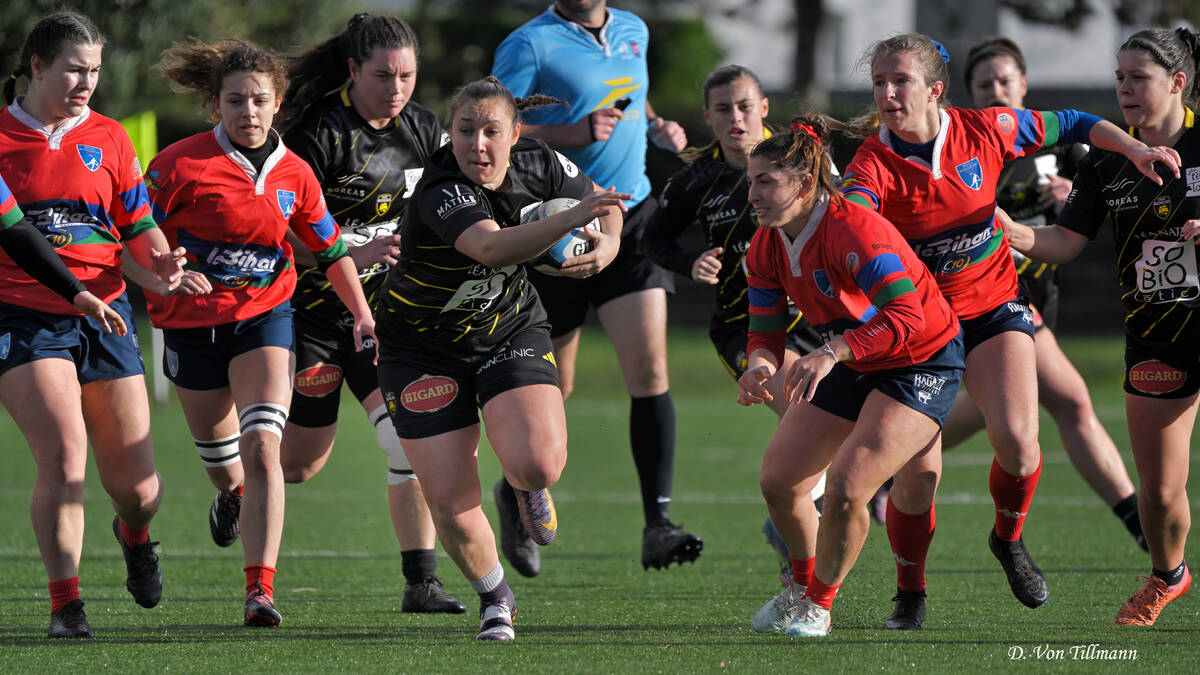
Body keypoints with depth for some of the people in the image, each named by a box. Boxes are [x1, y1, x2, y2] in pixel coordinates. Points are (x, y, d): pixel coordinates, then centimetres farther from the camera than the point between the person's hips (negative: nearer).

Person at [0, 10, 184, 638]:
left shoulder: (107, 138, 9)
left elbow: (137, 222, 10)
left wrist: (160, 258, -11)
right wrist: (74, 290, -18)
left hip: (104, 317, 3)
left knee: (138, 488, 3)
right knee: (63, 452, -22)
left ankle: (135, 534, 40)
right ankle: (65, 605, -13)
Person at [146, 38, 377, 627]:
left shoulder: (293, 174, -1)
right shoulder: (181, 164, -12)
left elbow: (330, 249, 12)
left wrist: (363, 315, 9)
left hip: (264, 316, 1)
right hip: (192, 325, -1)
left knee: (261, 447, -19)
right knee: (221, 459, 14)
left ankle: (260, 589, -21)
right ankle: (236, 500, 54)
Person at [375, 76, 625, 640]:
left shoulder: (539, 165, -12)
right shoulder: (440, 191, -30)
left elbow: (601, 200, 9)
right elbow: (492, 247, -49)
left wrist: (607, 244, -13)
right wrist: (569, 219, -61)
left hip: (510, 331, 3)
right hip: (423, 346, -3)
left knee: (538, 462, -24)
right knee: (450, 505, -8)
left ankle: (527, 487, 17)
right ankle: (494, 597, 24)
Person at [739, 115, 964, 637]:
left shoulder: (854, 231, -31)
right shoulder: (766, 248, -5)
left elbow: (908, 318, -39)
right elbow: (766, 329, 0)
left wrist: (832, 351, -49)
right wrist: (761, 363, -24)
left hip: (922, 364, -8)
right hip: (851, 368, 8)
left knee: (846, 488, -21)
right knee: (778, 479, 0)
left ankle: (818, 606, 3)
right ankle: (801, 586, 28)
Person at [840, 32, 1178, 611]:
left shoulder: (985, 130, -9)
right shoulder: (874, 163, -17)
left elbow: (1069, 126, 7)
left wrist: (1133, 149, -4)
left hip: (994, 307, 1)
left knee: (1016, 439, -18)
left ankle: (1009, 539, 16)